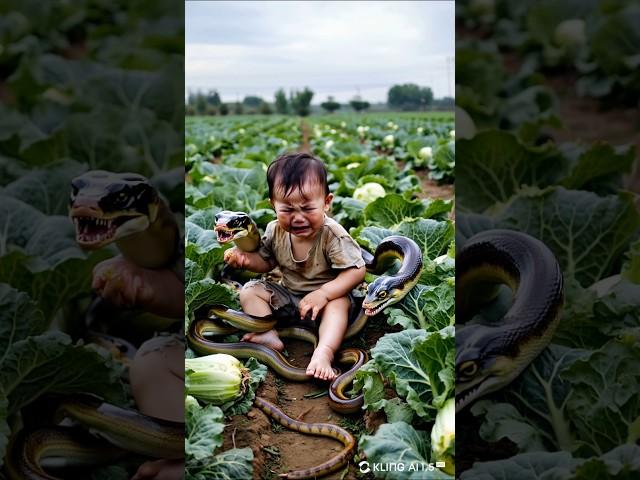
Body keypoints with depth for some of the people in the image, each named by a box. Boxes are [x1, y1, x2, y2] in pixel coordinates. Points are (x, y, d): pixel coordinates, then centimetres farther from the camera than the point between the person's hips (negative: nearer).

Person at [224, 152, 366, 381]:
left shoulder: (333, 234, -26)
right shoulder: (275, 231, -11)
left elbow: (356, 271, -27)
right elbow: (266, 261, 8)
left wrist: (323, 293, -37)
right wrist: (246, 258, -14)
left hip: (326, 296, -5)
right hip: (287, 296, 5)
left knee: (339, 303, -36)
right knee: (249, 291, -9)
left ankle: (324, 352, -51)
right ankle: (270, 336, -26)